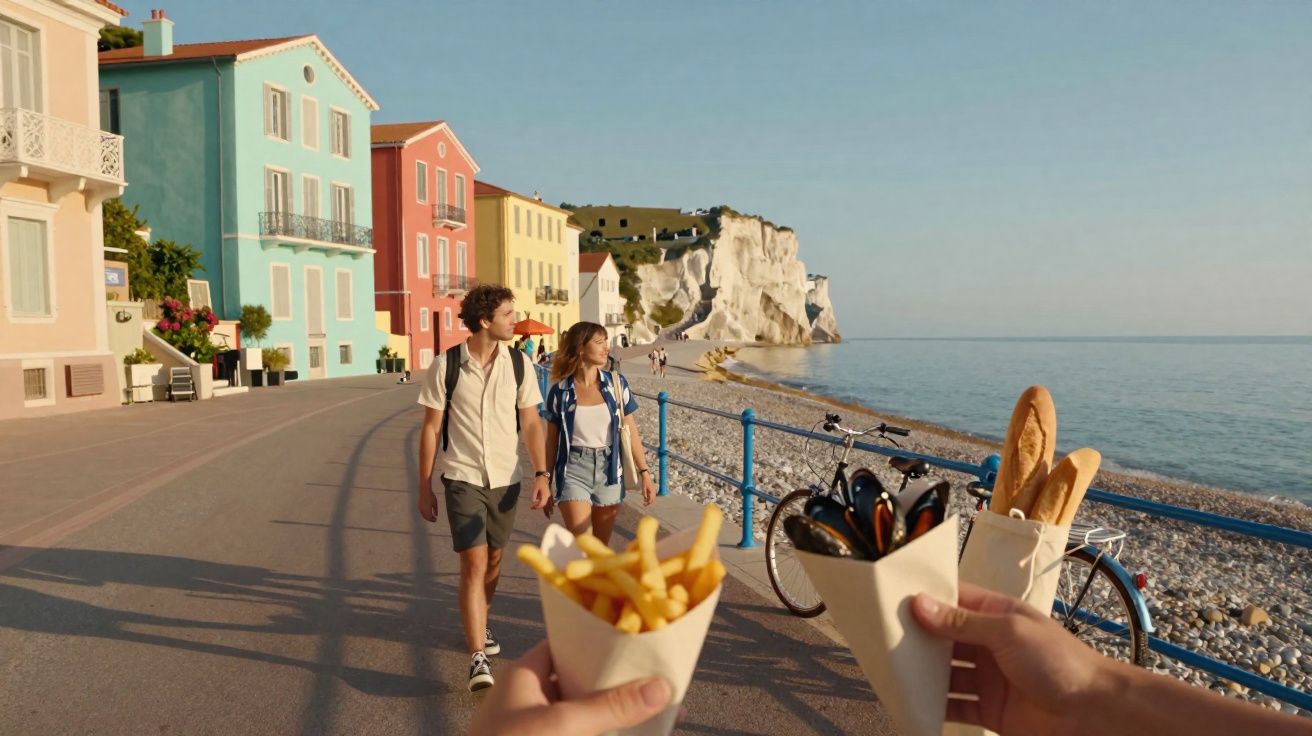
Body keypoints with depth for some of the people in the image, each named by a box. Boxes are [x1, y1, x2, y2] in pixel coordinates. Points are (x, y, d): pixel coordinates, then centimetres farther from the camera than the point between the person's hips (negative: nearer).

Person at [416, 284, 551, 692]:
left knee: (493, 559, 16)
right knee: (473, 563, -10)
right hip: (462, 477, -3)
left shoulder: (518, 364, -1)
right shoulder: (445, 365, -9)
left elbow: (531, 422, 2)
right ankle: (478, 658, -7)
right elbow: (430, 428, -3)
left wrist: (541, 472, -8)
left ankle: (480, 625, 40)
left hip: (506, 478, 4)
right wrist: (424, 488, -1)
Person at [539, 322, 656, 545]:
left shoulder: (616, 384, 0)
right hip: (573, 470, -2)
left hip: (609, 469, 2)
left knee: (601, 547, 11)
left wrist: (645, 472, 0)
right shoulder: (559, 391, -5)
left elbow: (630, 431, 5)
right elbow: (552, 440, 3)